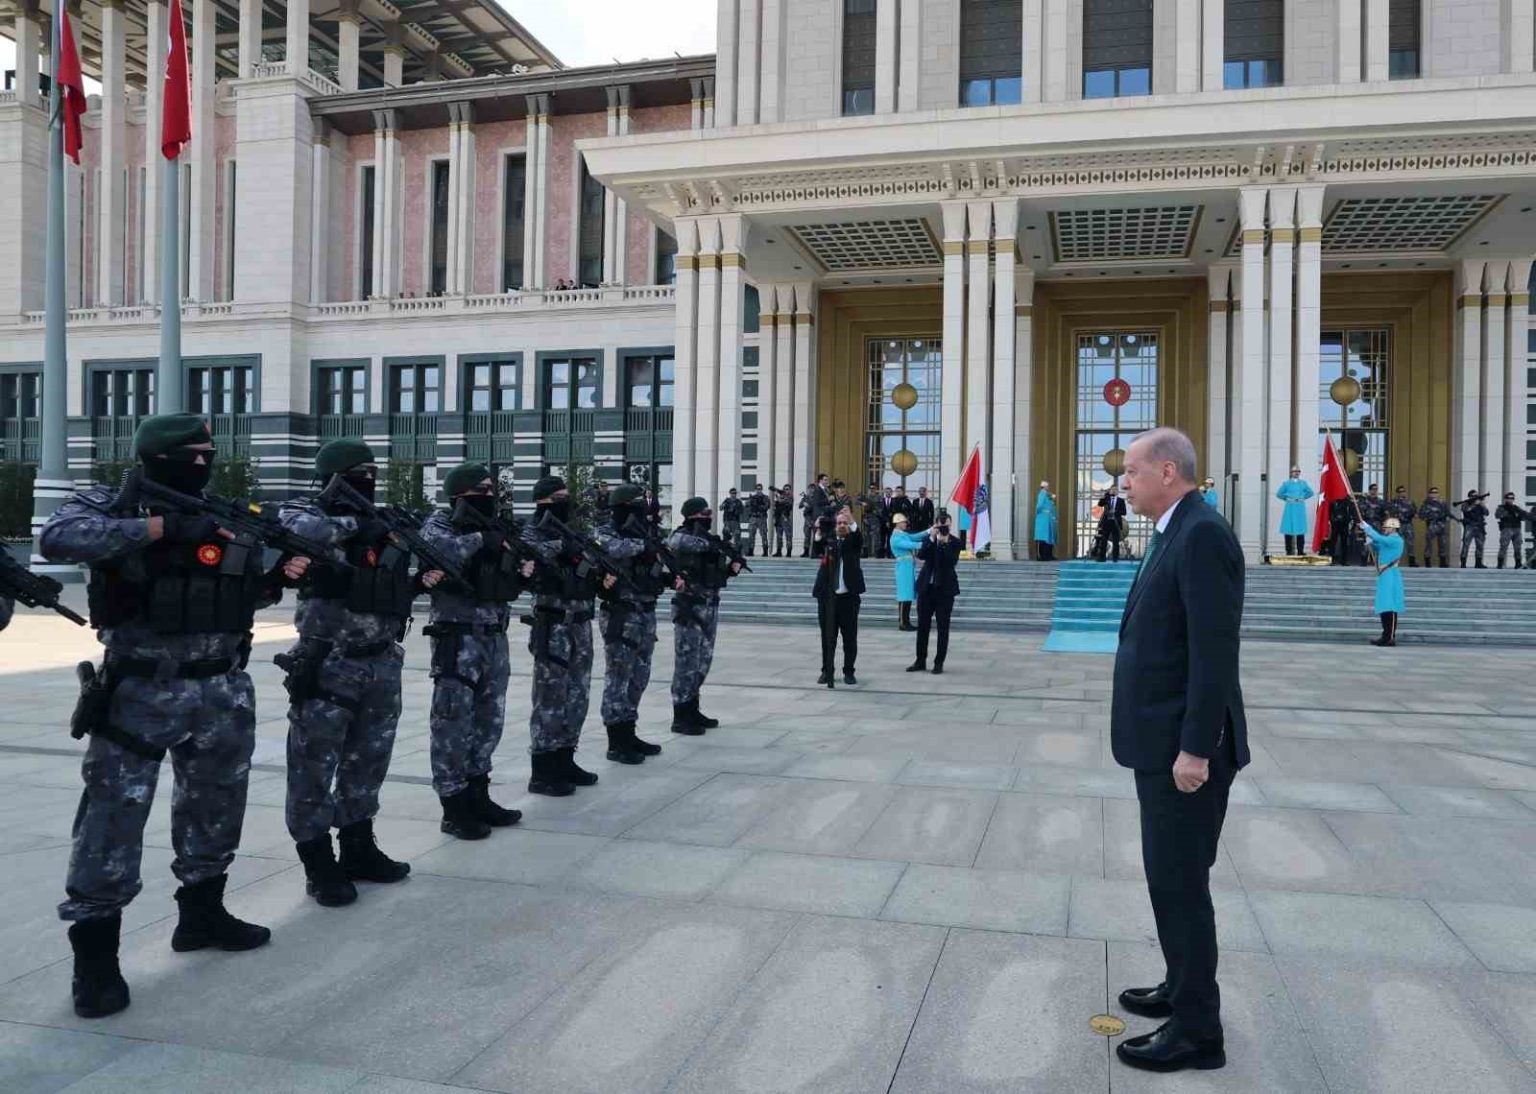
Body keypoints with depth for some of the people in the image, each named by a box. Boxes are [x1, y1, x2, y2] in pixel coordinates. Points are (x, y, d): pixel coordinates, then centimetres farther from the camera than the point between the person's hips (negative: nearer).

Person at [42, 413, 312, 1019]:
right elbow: (57, 538, -27)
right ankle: (94, 955, 10)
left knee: (215, 809, 16)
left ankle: (202, 913, 35)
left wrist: (280, 575, -6)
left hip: (223, 694, 5)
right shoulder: (108, 507, -6)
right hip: (138, 694, -5)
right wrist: (161, 526, -29)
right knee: (114, 817, -2)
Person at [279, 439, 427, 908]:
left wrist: (421, 581, 1)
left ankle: (359, 849, 30)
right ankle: (319, 865, 13)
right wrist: (351, 525, -24)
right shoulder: (308, 513, -4)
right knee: (315, 765, 2)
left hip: (382, 665, 6)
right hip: (327, 667, -6)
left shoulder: (385, 526, 13)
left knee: (368, 762, 16)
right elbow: (289, 529, -29)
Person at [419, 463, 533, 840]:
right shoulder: (441, 523, -4)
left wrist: (523, 573, -2)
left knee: (490, 720, 13)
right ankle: (454, 809, 5)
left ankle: (478, 797, 24)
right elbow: (436, 550, -28)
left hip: (495, 637, 7)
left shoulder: (496, 528, 14)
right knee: (454, 722, -2)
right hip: (458, 637, -7)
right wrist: (480, 539, -20)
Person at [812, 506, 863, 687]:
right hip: (827, 595, 1)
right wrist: (818, 534, -31)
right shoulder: (828, 539, 6)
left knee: (850, 637, 4)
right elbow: (818, 551, -13)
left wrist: (852, 523, -35)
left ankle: (848, 672, 15)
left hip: (849, 595, -1)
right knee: (828, 636, 7)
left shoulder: (853, 540, 5)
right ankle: (826, 671, 16)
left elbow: (858, 540, -18)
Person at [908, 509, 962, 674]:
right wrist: (932, 538, -18)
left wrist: (944, 543, -20)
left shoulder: (955, 542, -2)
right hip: (926, 586, 3)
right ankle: (920, 661, 17)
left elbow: (952, 561, -16)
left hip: (945, 588, -3)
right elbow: (921, 555, -10)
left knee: (943, 627, 2)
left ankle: (939, 662, 9)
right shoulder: (928, 539, 6)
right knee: (922, 625, 8)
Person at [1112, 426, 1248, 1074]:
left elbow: (1215, 650, -23)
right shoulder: (1177, 535, 13)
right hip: (1162, 741, 10)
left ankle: (1196, 1031, 11)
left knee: (1179, 882, -1)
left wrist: (1195, 748, -23)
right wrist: (1175, 742, 19)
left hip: (1185, 747, -10)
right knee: (1172, 877, 19)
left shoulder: (1203, 535, -18)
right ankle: (1183, 990, 34)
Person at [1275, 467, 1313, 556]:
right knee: (1288, 529, -4)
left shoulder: (1303, 483, 12)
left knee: (1301, 528, -1)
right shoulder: (1286, 483, 6)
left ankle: (1300, 550, 4)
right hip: (1290, 508, -2)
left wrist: (1302, 497, 9)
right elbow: (1279, 494, 6)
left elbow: (1310, 492, 21)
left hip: (1300, 508, 2)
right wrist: (1287, 498, 1)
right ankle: (1289, 550, 1)